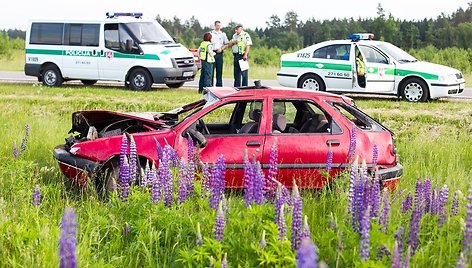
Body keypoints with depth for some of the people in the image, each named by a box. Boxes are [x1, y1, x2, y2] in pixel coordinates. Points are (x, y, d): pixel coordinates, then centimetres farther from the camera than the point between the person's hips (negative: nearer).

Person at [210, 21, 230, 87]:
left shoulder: (223, 34, 14)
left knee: (219, 71, 3)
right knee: (211, 70, -4)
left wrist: (221, 49, -4)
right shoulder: (210, 33, 6)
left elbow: (226, 44, 13)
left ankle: (219, 85, 7)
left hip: (219, 53, 2)